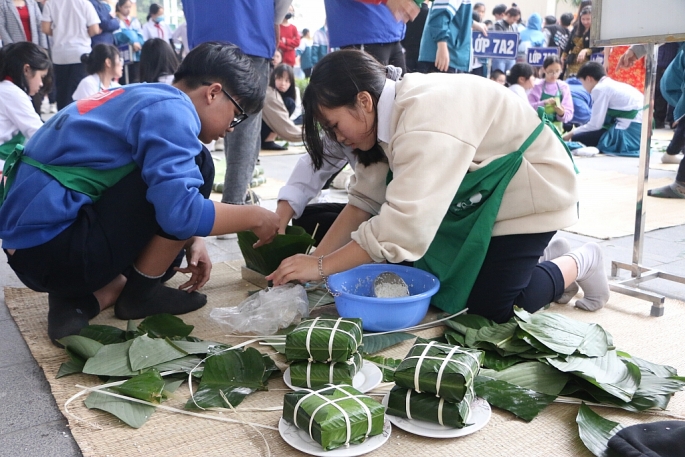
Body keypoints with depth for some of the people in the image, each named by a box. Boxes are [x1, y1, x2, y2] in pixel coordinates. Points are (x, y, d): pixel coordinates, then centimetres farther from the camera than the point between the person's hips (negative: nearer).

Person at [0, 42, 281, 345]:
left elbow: (168, 201, 21)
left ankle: (80, 299, 7)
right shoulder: (170, 110, -14)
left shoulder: (147, 97, 15)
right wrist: (255, 217, -11)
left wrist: (190, 240, 7)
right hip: (56, 247, -10)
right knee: (196, 167, -12)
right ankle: (140, 294, 0)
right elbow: (180, 211, -26)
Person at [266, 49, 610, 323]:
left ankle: (579, 263, 15)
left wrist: (321, 268, -32)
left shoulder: (427, 120, -36)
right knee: (434, 275, 5)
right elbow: (365, 200, -6)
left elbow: (403, 227, -41)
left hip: (530, 188, -8)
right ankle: (536, 251, 23)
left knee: (489, 306, -8)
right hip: (481, 196, 8)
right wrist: (312, 262, -13)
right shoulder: (391, 114, -7)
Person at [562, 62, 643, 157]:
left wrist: (571, 134, 7)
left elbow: (595, 124, -8)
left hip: (629, 132, -9)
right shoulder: (615, 85, 20)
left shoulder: (600, 88, -6)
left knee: (578, 139, -7)